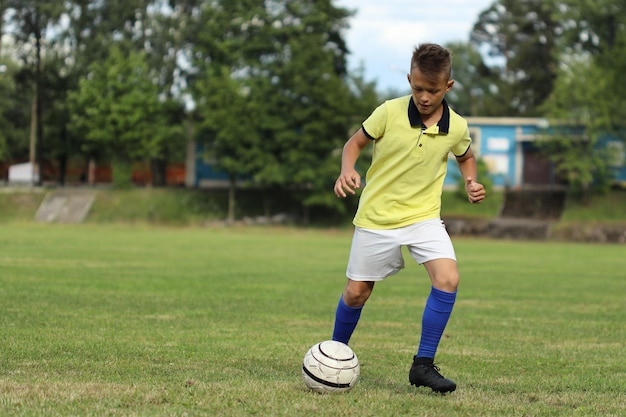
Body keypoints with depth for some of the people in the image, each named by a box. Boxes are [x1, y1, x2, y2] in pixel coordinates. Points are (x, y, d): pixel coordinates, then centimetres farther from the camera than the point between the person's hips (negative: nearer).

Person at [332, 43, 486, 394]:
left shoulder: (457, 127, -6)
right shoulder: (389, 112, -13)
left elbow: (466, 156, 17)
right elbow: (356, 142, 0)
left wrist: (471, 182, -2)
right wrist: (347, 170, -19)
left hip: (424, 216, 1)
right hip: (377, 216, -1)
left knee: (448, 277, -21)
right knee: (357, 293, 6)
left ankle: (423, 365, -10)